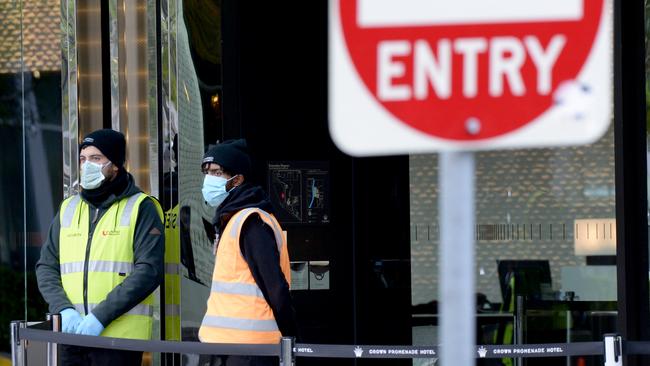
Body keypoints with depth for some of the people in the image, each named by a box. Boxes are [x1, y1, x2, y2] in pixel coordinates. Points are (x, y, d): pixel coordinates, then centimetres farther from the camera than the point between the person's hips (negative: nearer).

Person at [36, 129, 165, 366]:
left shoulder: (141, 209, -1)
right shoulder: (68, 209, 16)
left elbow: (149, 271, -11)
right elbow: (46, 267, 12)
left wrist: (101, 316, -17)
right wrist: (65, 309, -7)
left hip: (120, 336, -5)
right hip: (72, 335, 5)